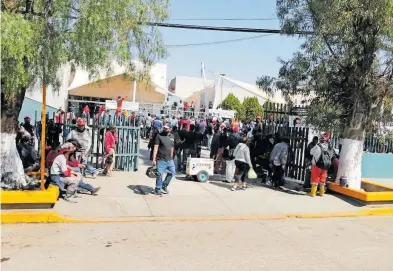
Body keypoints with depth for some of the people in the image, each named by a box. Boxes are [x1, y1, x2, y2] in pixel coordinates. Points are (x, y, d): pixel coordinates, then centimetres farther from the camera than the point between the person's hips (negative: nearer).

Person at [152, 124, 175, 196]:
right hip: (161, 160, -5)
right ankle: (158, 189, 17)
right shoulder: (159, 136, -5)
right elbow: (156, 148, -9)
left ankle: (164, 186, 25)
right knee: (159, 175, -1)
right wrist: (154, 159, -14)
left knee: (172, 172, 5)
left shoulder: (172, 137, 12)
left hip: (169, 160, 5)